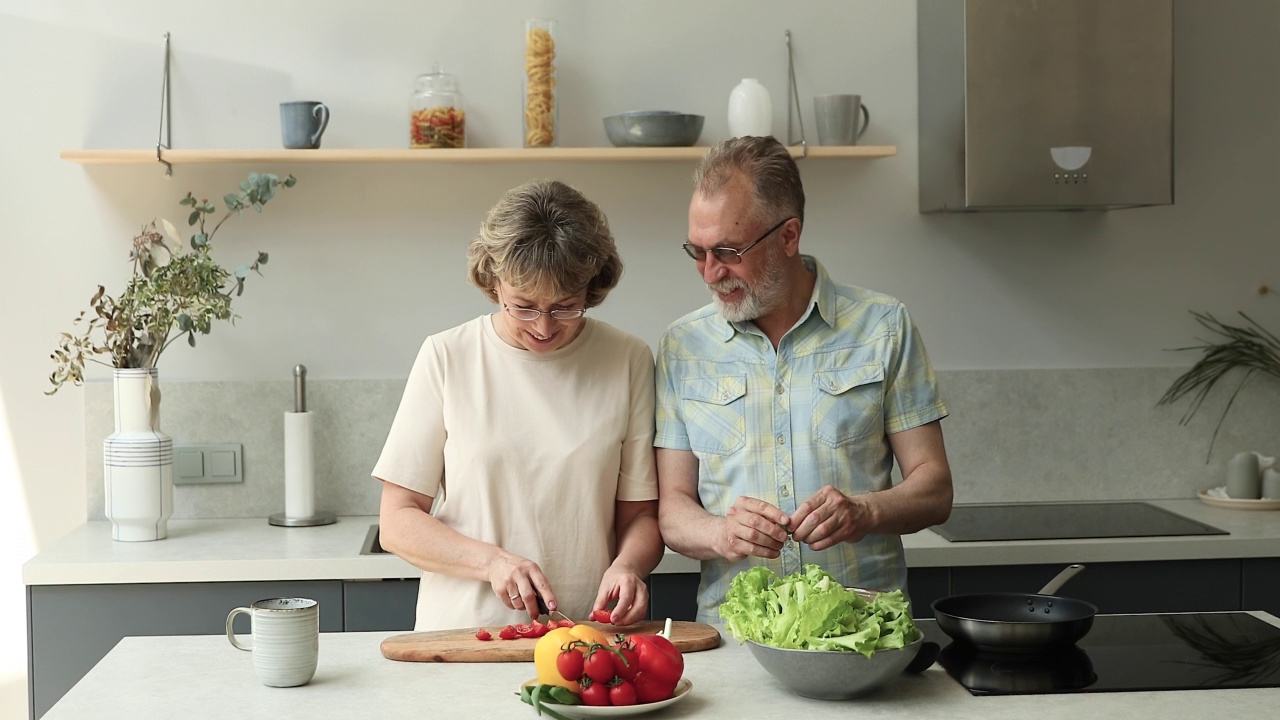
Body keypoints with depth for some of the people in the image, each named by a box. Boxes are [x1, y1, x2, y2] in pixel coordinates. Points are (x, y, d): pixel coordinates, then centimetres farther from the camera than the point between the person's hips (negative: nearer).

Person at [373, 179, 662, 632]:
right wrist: (491, 561, -12)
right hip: (462, 636, -2)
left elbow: (640, 513, 11)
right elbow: (397, 522, 4)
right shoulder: (447, 357, 4)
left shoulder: (628, 361, 7)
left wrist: (627, 565, -11)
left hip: (587, 638, 3)